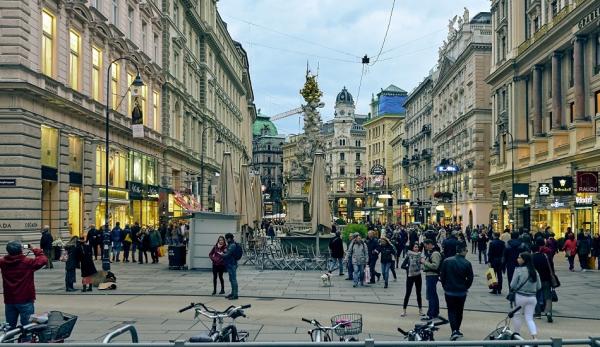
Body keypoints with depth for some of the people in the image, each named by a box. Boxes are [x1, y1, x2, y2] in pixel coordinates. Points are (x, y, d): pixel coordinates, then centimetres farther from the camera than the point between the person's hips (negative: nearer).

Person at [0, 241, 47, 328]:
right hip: (25, 301, -4)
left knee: (9, 328, 17)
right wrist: (35, 250, 4)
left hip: (9, 301, 4)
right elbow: (44, 259, -7)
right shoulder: (28, 262, -15)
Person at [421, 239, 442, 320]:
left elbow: (435, 265, -25)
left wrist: (425, 262, -19)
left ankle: (430, 314, -6)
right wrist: (423, 261, 6)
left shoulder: (435, 254, -15)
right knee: (433, 295, 17)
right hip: (429, 275, 11)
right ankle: (435, 312, 26)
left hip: (432, 276, -11)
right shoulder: (429, 253, 15)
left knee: (430, 296, -9)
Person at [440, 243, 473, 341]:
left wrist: (445, 286, 12)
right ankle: (457, 330, 26)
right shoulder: (467, 263, -11)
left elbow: (442, 275, -2)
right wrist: (465, 287, 11)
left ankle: (454, 330, -10)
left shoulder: (446, 261, -7)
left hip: (449, 291, 0)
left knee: (451, 311, 6)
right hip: (461, 292, 0)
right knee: (459, 311, 17)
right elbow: (470, 278, -6)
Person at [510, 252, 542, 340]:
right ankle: (535, 337, -8)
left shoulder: (518, 270, -12)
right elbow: (539, 287, 8)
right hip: (532, 297, 4)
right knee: (529, 318, 8)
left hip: (520, 296, -4)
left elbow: (512, 285, -11)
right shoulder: (535, 271, 3)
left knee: (517, 316, 15)